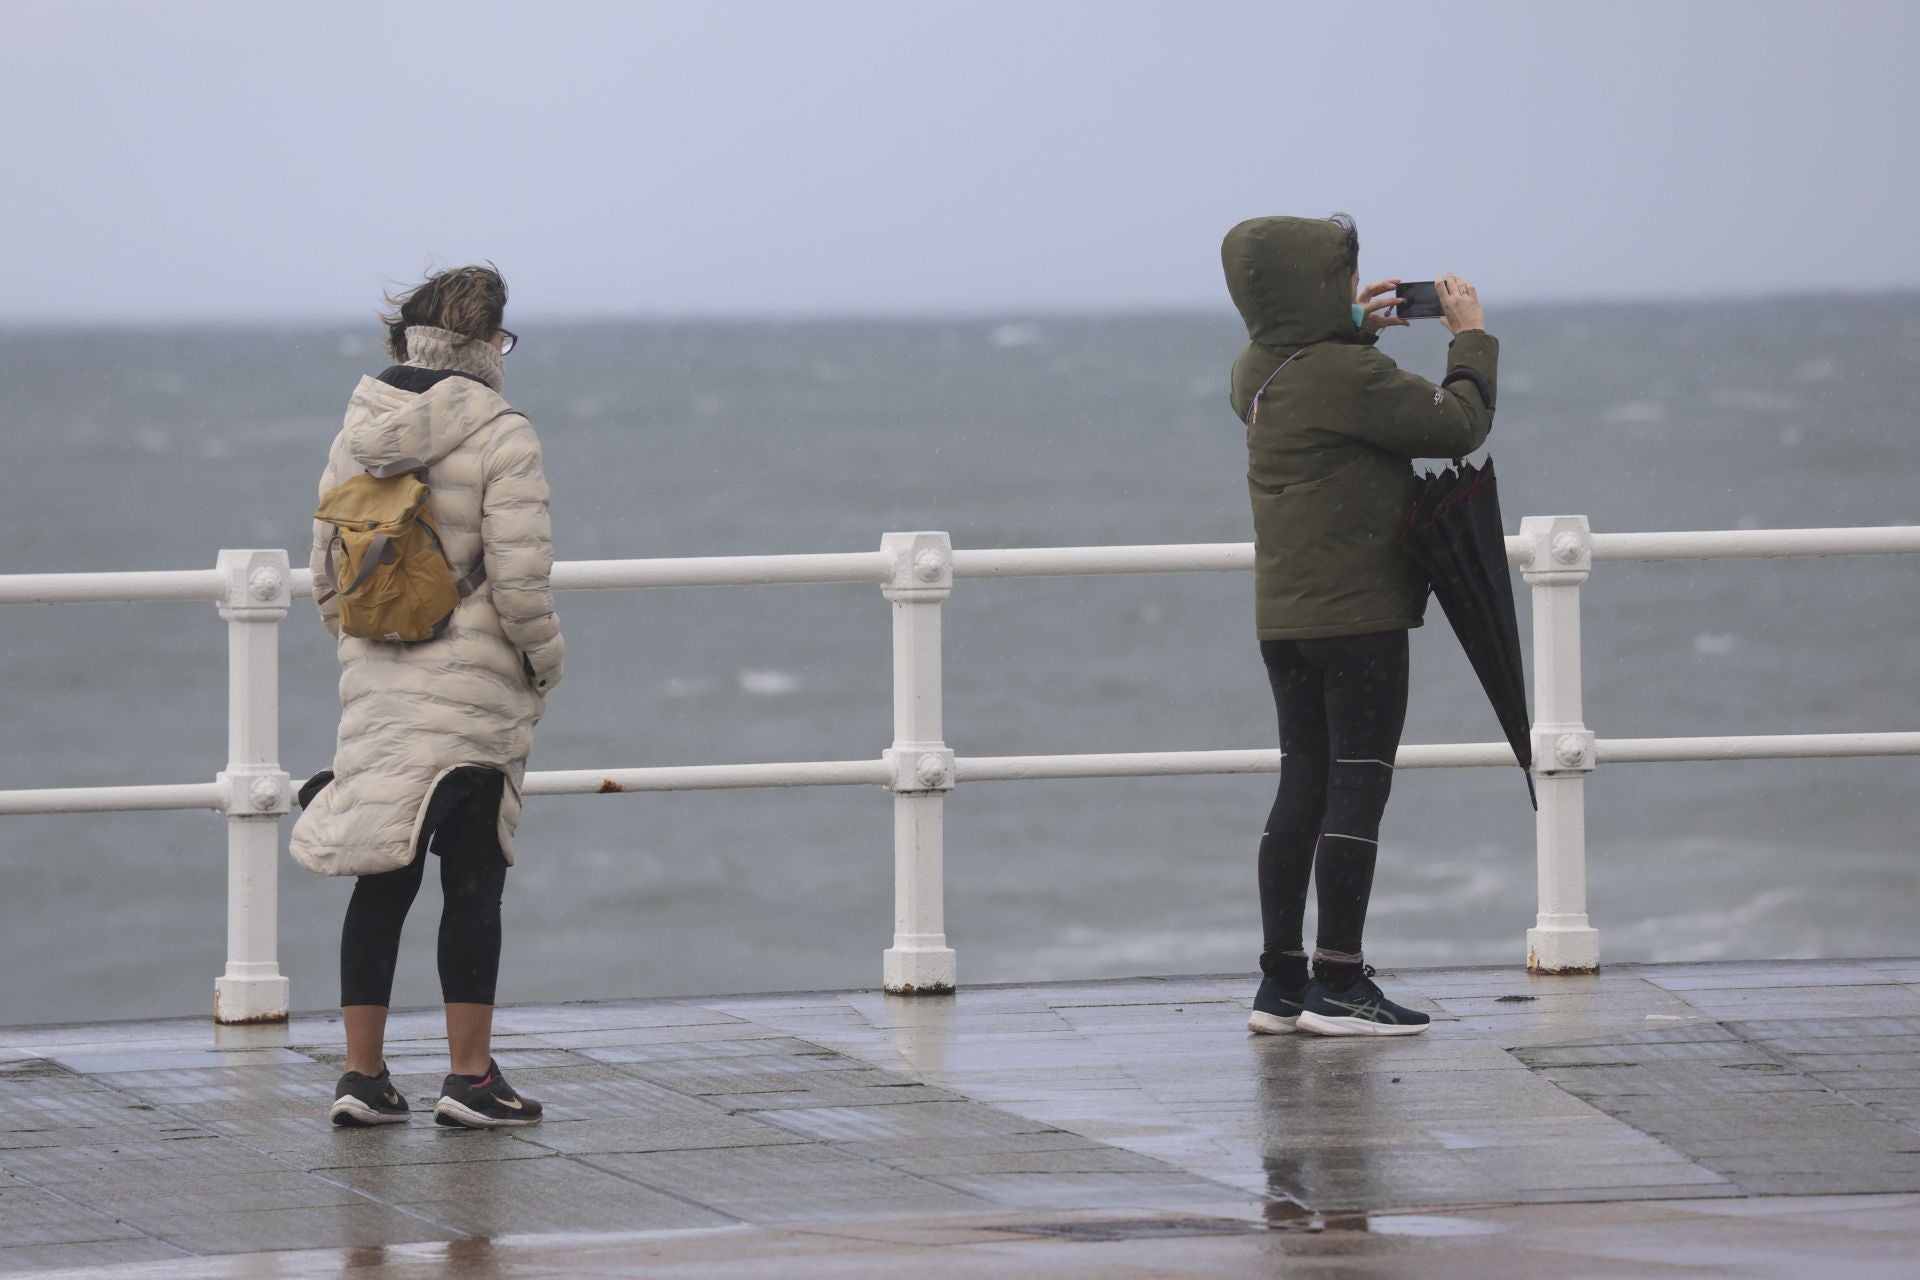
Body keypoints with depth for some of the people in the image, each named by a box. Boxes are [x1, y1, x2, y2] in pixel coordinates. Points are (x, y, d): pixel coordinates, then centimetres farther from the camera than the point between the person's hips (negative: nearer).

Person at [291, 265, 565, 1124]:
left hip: (377, 688, 5)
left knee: (383, 879, 9)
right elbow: (518, 577, -16)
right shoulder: (502, 437, -12)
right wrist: (545, 663, -1)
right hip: (473, 689, -5)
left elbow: (326, 571, 10)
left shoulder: (359, 434, 6)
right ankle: (469, 1077, 3)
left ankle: (362, 1075, 9)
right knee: (474, 881, 2)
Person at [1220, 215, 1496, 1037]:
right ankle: (1338, 983, -4)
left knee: (1303, 785, 12)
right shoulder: (1347, 376, -19)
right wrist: (1470, 337, -1)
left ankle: (1280, 982, 12)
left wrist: (1355, 331, 23)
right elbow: (1458, 425, -14)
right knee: (1359, 785, -3)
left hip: (1282, 619, 8)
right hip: (1357, 613, -8)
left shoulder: (1255, 372, 7)